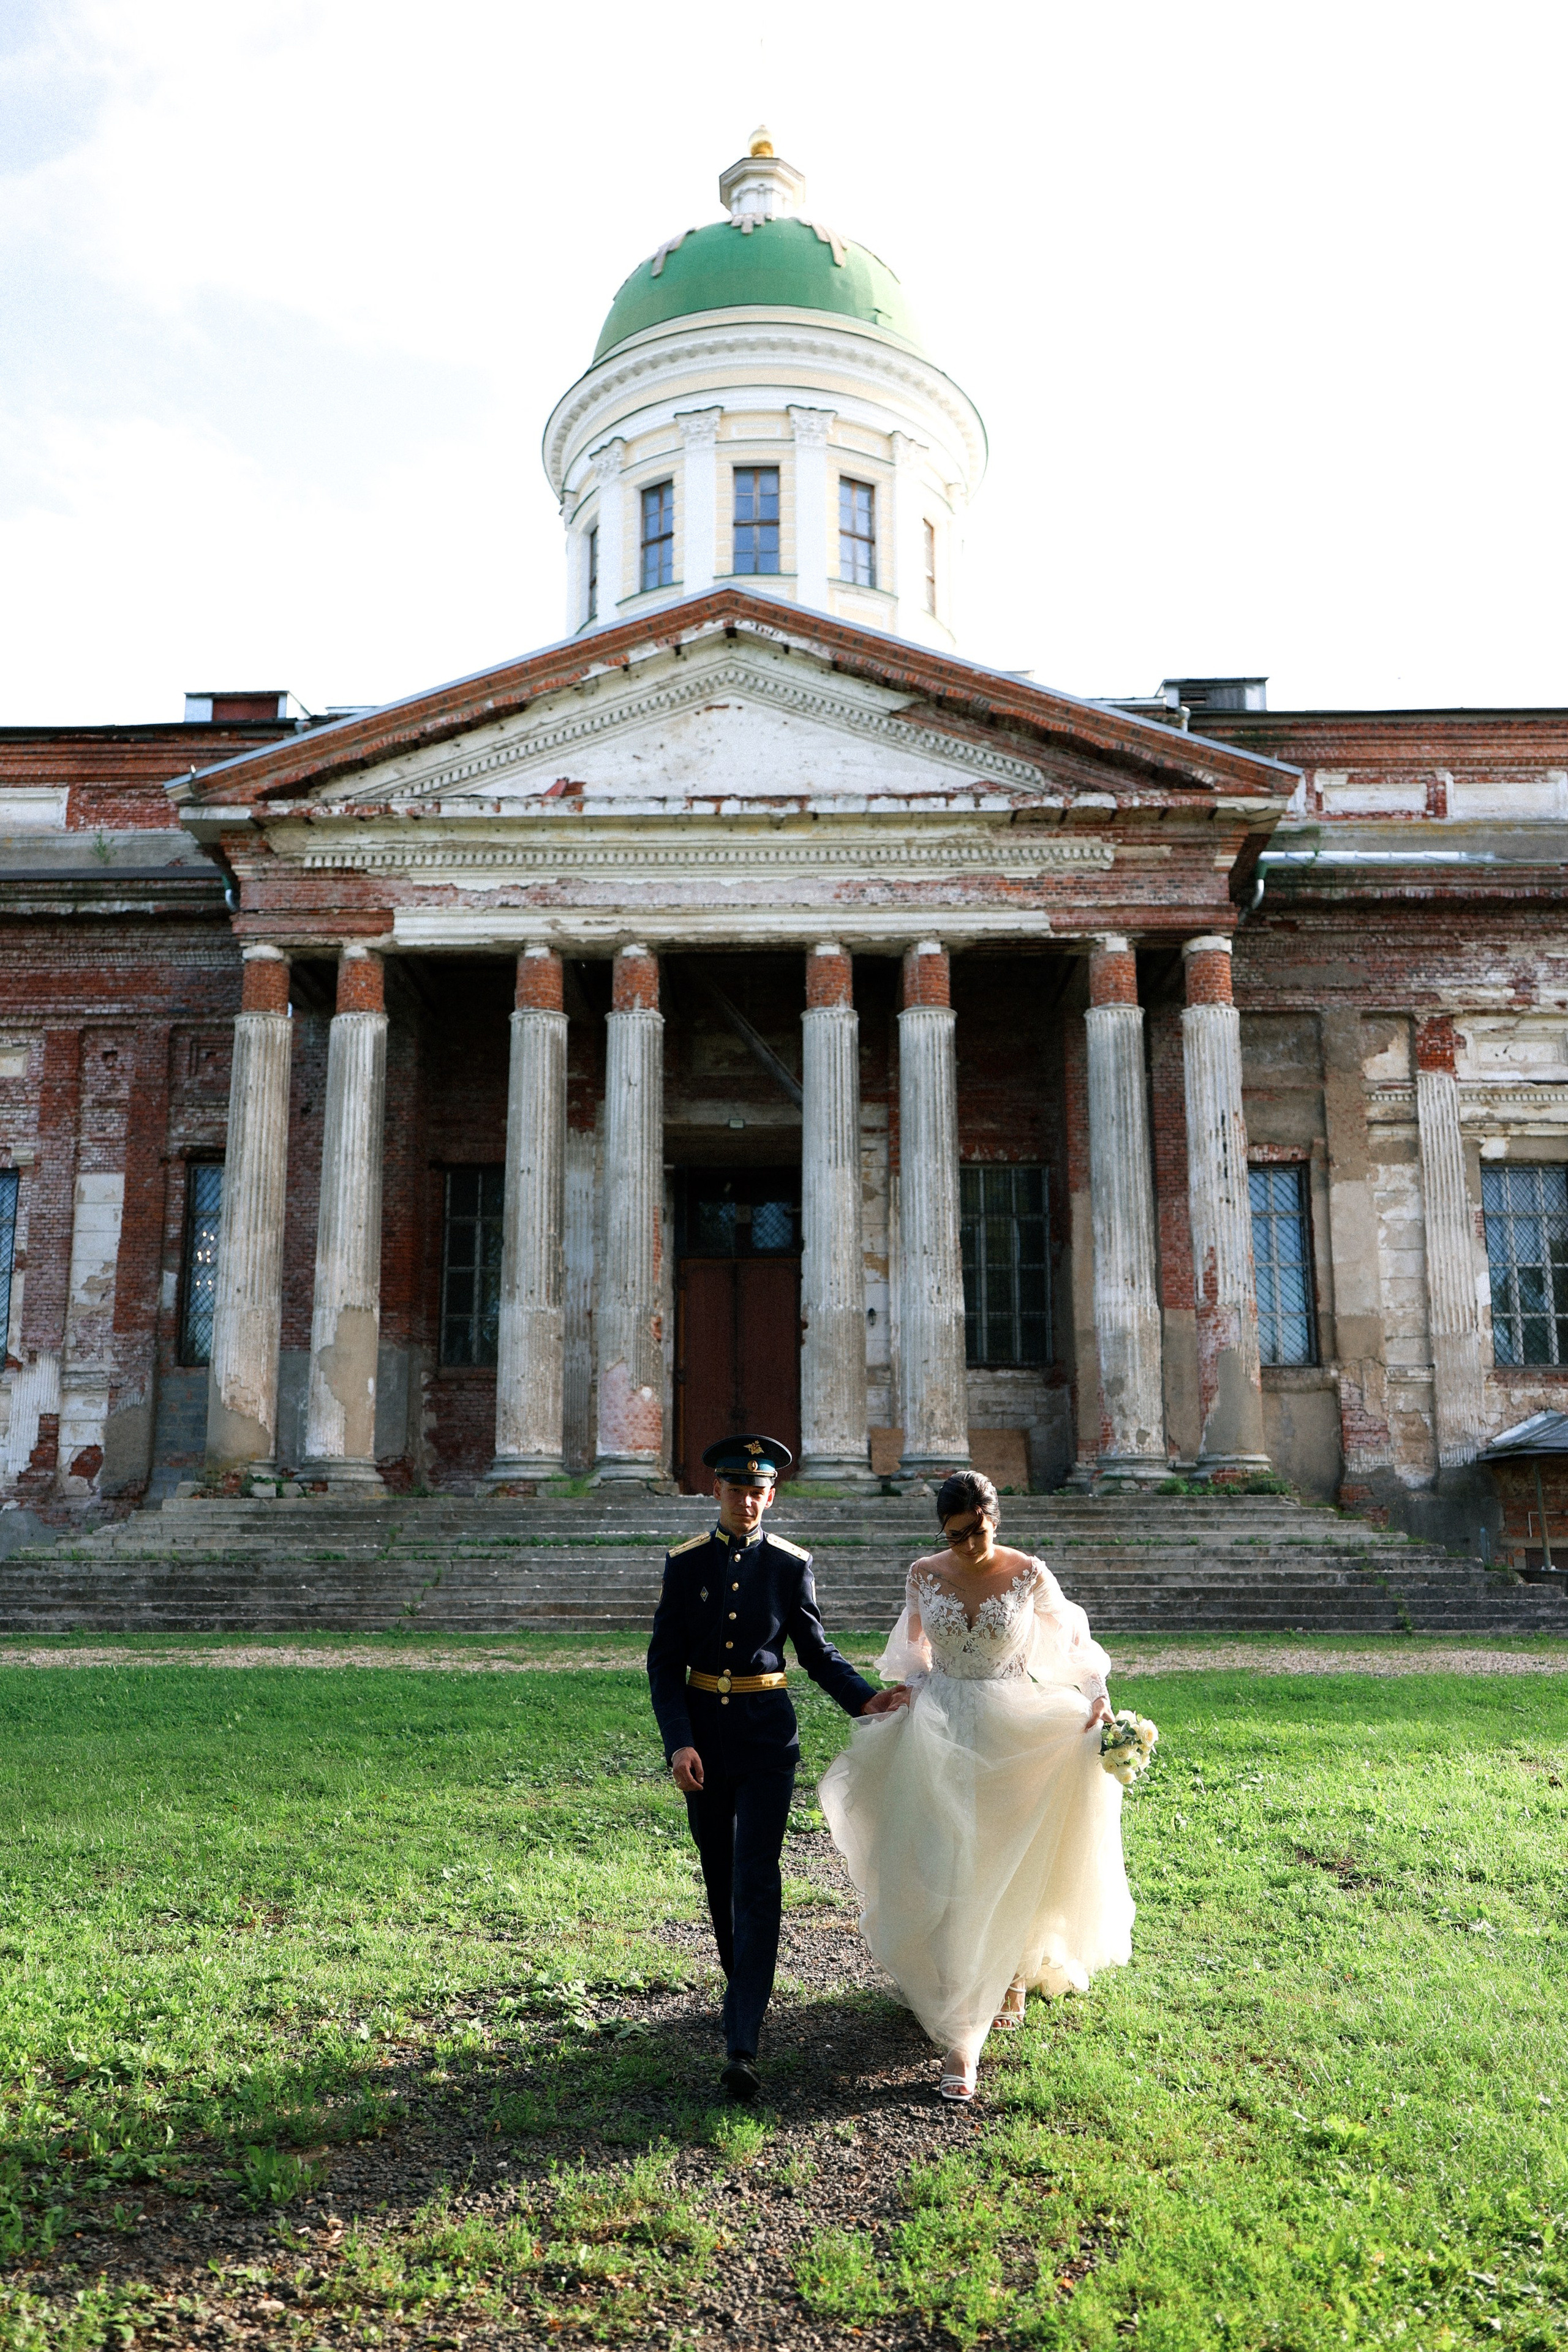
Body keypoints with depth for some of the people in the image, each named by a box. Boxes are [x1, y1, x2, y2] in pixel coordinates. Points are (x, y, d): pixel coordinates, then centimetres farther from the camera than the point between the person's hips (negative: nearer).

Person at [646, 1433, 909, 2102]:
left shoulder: (791, 1564, -2)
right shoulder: (685, 1563, -1)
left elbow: (816, 1651, 5)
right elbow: (664, 1661, -1)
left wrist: (865, 1697, -11)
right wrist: (678, 1741, -12)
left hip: (767, 1740, -2)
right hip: (702, 1735, 2)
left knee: (757, 1884, -9)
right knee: (720, 1877, 15)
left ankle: (743, 2044, -10)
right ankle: (741, 1985, 39)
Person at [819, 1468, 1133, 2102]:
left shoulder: (1029, 1574, -8)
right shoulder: (924, 1574, -1)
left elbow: (1072, 1637, 5)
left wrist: (1096, 1692, -7)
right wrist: (913, 1691, 2)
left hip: (1017, 1737, -1)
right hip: (942, 1737, 1)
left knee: (1010, 1869, 8)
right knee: (949, 1877, -2)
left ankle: (1011, 1973, 38)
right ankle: (960, 2037, 11)